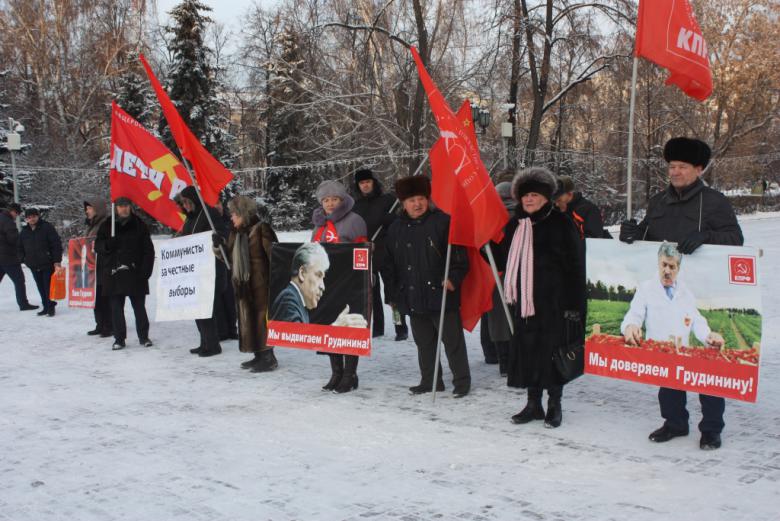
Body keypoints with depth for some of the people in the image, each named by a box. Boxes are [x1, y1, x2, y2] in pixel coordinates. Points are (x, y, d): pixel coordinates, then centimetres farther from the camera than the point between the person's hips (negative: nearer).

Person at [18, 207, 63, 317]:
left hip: (48, 264, -5)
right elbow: (20, 248, 22)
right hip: (34, 266, 5)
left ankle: (51, 307, 6)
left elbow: (57, 244, -10)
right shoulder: (24, 231, 10)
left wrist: (57, 261, -15)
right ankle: (46, 307, 17)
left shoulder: (47, 227, -6)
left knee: (49, 286, -3)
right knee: (41, 288, 9)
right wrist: (25, 259, 9)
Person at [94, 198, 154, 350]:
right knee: (116, 308, 4)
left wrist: (146, 269, -6)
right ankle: (119, 338, 12)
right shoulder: (107, 225, 8)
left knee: (139, 307, 4)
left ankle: (143, 336, 15)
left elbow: (148, 250, 4)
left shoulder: (139, 225, 5)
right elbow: (98, 246, 8)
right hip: (113, 274, 1)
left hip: (135, 274, -1)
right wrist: (108, 245, -15)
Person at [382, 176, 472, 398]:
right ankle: (430, 380, 27)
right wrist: (392, 293, 12)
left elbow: (459, 254, -7)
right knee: (424, 342, 15)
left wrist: (453, 278, -18)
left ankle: (462, 380, 13)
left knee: (452, 340, 2)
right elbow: (388, 265, 15)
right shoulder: (396, 229, 10)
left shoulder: (442, 222, -6)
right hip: (412, 298, 5)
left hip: (441, 295, -5)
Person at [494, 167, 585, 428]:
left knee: (553, 352, 1)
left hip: (554, 301, -5)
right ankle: (533, 403, 20)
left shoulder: (561, 224, -5)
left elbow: (575, 266, -7)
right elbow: (503, 259, 21)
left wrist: (574, 304, -11)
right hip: (525, 301, 5)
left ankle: (555, 404, 14)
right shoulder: (515, 226, 11)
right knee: (527, 351, 8)